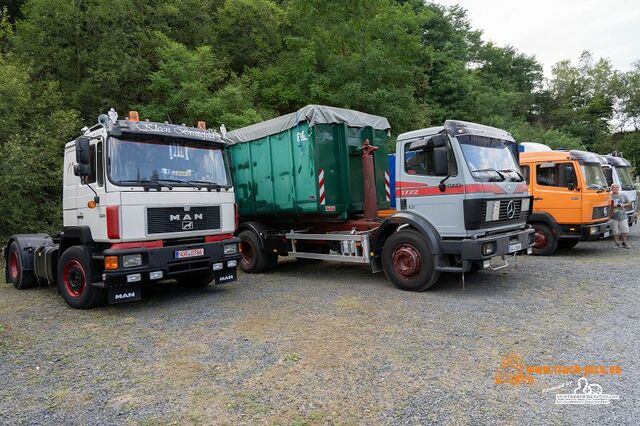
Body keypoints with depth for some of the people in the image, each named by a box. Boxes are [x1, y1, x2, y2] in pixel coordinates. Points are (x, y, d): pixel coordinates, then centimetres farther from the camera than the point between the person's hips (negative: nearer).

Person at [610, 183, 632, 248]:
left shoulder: (623, 196, 12)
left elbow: (629, 203, 15)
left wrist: (624, 205, -4)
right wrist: (612, 206, -19)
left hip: (623, 217, 2)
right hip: (614, 217, -2)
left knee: (625, 230, -1)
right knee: (615, 231, -1)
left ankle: (624, 242, 13)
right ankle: (617, 243, 10)